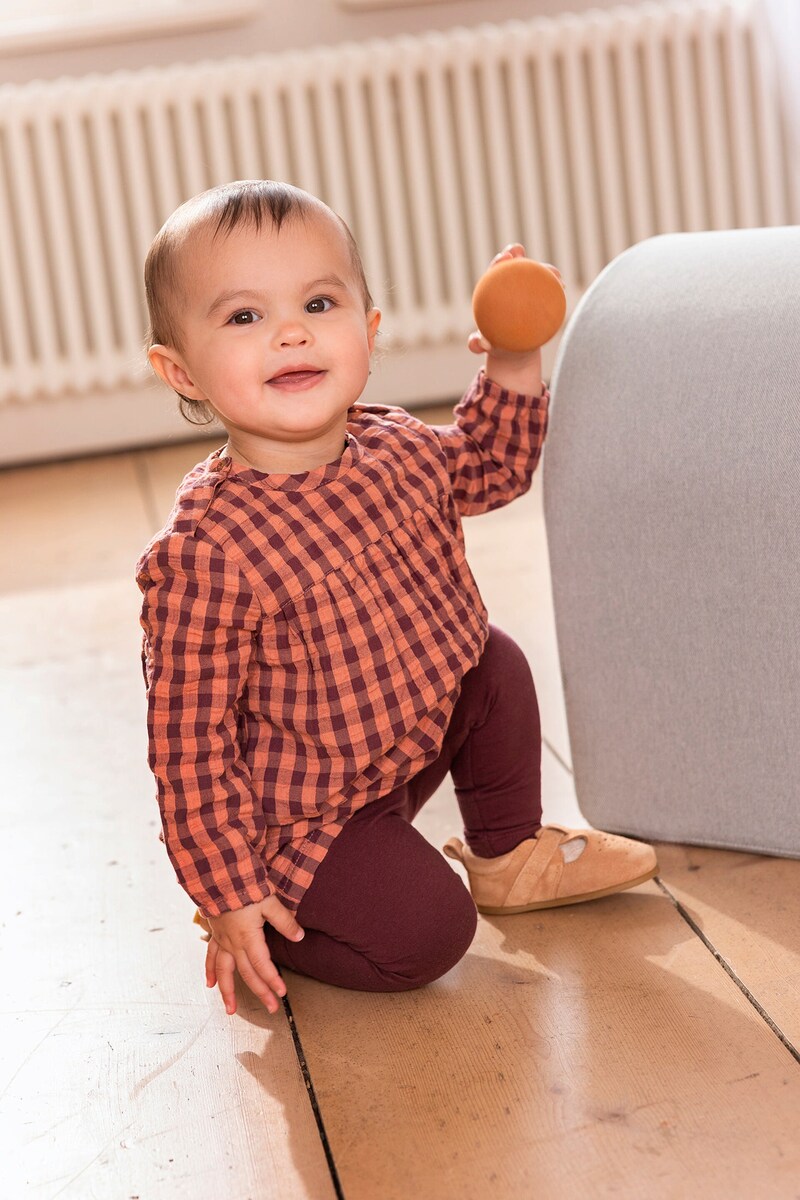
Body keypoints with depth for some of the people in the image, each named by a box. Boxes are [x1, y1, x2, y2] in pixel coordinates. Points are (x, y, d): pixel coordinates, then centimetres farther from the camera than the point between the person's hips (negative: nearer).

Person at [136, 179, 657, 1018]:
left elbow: (489, 470, 16)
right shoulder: (205, 549, -30)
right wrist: (231, 896, -19)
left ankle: (508, 855, 23)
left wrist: (513, 367, -2)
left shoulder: (397, 449, -9)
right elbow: (188, 740, -23)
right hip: (302, 812, -7)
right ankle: (274, 912, 9)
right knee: (422, 937, -17)